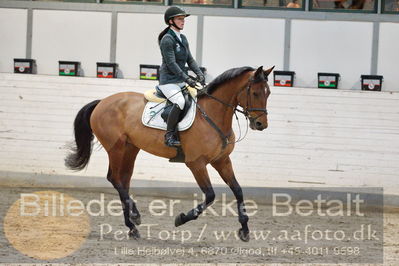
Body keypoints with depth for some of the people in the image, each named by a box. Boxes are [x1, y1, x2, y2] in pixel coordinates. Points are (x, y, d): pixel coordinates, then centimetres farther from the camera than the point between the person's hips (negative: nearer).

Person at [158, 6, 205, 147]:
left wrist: (199, 73, -2)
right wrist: (187, 79, -22)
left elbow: (190, 60, 16)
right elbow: (171, 63, -17)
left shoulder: (183, 39, 16)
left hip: (182, 81, 9)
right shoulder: (167, 39, -10)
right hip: (168, 81, -9)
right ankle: (169, 135, -25)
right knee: (180, 102, -33)